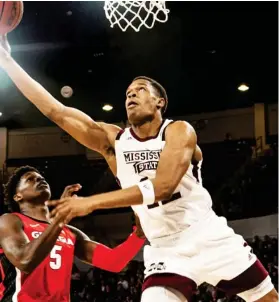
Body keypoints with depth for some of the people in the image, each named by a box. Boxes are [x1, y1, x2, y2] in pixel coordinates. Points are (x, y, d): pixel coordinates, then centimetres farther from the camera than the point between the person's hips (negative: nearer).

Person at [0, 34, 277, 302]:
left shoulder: (179, 131, -8)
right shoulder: (112, 139, 2)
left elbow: (163, 186, -24)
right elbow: (55, 110, -4)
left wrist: (92, 202, -27)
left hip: (211, 239, -1)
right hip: (165, 252, 2)